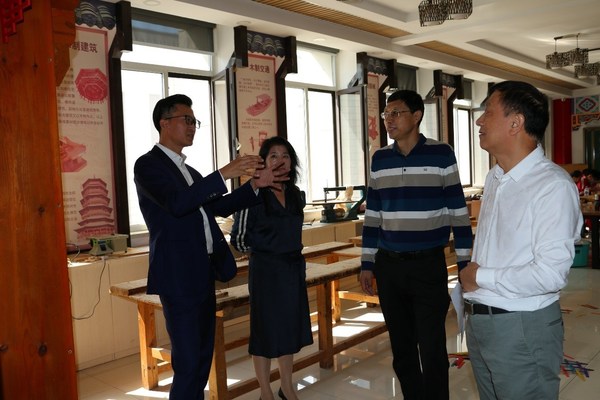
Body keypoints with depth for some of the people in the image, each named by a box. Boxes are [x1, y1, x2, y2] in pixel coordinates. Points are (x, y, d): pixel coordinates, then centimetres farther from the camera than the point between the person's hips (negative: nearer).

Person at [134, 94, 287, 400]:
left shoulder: (188, 170, 18)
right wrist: (223, 174, -28)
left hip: (202, 274, 9)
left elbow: (218, 207, 16)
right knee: (188, 363, -4)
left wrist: (255, 185, 6)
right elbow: (176, 202, -25)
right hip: (178, 277, -9)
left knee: (203, 357, 17)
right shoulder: (148, 165, -9)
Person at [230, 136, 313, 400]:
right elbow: (239, 239, -6)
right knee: (266, 330, 4)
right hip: (266, 270, -6)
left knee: (290, 327, 14)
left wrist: (289, 253, 15)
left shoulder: (296, 195, 6)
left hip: (294, 267, 6)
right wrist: (263, 252, 6)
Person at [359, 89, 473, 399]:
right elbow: (372, 214, 9)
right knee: (401, 348, 14)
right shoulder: (379, 159, 6)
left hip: (429, 265, -4)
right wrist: (367, 263, 7)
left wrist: (465, 263, -5)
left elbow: (458, 211, -3)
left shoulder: (441, 154, -5)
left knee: (432, 349, 3)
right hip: (388, 266, 4)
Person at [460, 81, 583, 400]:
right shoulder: (494, 179, 10)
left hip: (522, 329, -7)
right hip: (479, 322, 8)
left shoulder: (553, 185, -18)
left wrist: (481, 277, -15)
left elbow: (551, 274, -25)